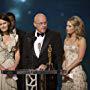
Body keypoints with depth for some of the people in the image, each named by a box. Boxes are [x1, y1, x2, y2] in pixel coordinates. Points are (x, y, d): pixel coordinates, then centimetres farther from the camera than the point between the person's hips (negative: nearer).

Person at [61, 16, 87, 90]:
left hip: (76, 72, -5)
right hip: (66, 73, 5)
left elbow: (80, 58, -11)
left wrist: (68, 68, -15)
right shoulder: (66, 40, 13)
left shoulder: (81, 40, -5)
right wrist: (63, 68, -1)